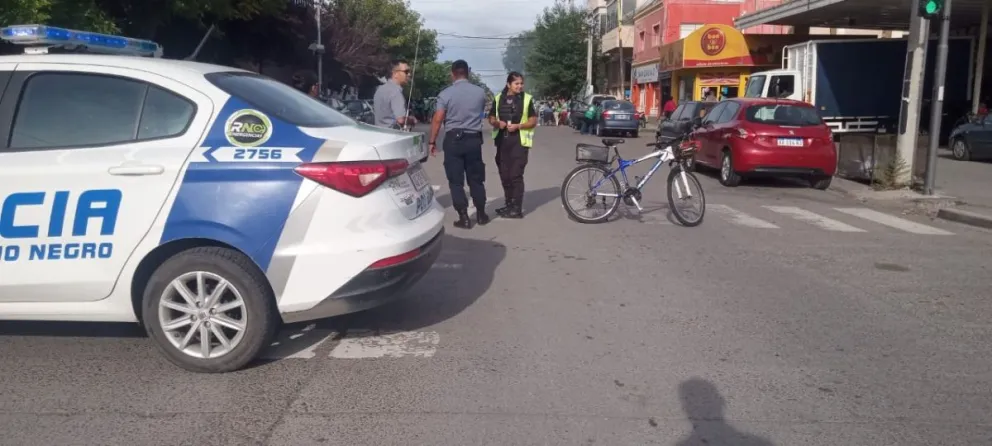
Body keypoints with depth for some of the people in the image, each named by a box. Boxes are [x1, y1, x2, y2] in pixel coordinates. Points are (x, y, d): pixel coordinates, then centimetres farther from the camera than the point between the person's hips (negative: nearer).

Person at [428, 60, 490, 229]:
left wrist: (432, 141, -2)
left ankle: (464, 217, 0)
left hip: (453, 139, -3)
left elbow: (437, 119, -10)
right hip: (474, 139, 3)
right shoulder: (480, 92, 1)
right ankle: (481, 214, 20)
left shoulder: (445, 93, -8)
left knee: (456, 180, 2)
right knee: (476, 178, 13)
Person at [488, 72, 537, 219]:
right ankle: (509, 204, 22)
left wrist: (517, 126, -17)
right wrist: (497, 123, -9)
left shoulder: (527, 99, 0)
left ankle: (517, 208, -4)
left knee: (516, 175, -8)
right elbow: (491, 118, 14)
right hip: (502, 141, 4)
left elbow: (533, 121, -2)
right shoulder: (498, 99, 9)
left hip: (519, 141, -4)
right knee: (504, 175, 9)